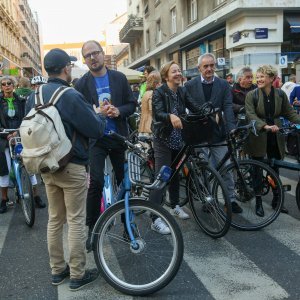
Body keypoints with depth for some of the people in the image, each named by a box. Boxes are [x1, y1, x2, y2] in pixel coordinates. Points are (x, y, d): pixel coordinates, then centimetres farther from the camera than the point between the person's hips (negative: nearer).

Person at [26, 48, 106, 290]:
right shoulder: (71, 96, -18)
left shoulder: (33, 97, 5)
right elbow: (96, 130, -15)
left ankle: (57, 270, 27)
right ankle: (78, 275, 13)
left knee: (55, 220, 15)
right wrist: (98, 115, 5)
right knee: (76, 221, 3)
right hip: (72, 167, -7)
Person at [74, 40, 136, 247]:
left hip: (119, 137, 3)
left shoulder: (120, 78, 5)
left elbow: (132, 104, 6)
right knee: (96, 183, -12)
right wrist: (97, 113, -22)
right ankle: (93, 229, 3)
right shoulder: (81, 84, -1)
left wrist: (119, 111, -14)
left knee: (124, 181, 9)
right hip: (95, 139, -2)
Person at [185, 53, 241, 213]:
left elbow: (228, 108, -8)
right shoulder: (190, 85, 0)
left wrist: (231, 129, -21)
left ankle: (231, 199, 18)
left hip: (218, 134, 1)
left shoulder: (223, 85, 2)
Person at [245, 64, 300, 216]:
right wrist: (266, 126, -33)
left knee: (275, 168, 13)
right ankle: (258, 202, 18)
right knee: (257, 170, 5)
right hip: (258, 137, -3)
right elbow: (250, 115, -18)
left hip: (275, 137, 3)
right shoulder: (251, 95, -7)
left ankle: (276, 199, 28)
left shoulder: (280, 95, 2)